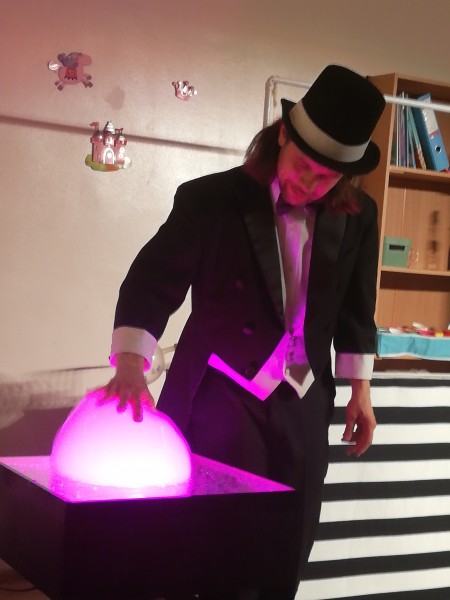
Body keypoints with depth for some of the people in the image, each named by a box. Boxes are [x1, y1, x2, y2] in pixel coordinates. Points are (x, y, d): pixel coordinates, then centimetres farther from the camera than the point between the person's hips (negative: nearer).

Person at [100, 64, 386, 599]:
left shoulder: (357, 216, -1)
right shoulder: (210, 198, -13)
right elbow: (152, 283, -15)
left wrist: (360, 388, 10)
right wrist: (131, 364, -30)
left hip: (303, 402, 4)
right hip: (223, 394, -3)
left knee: (289, 554, 10)